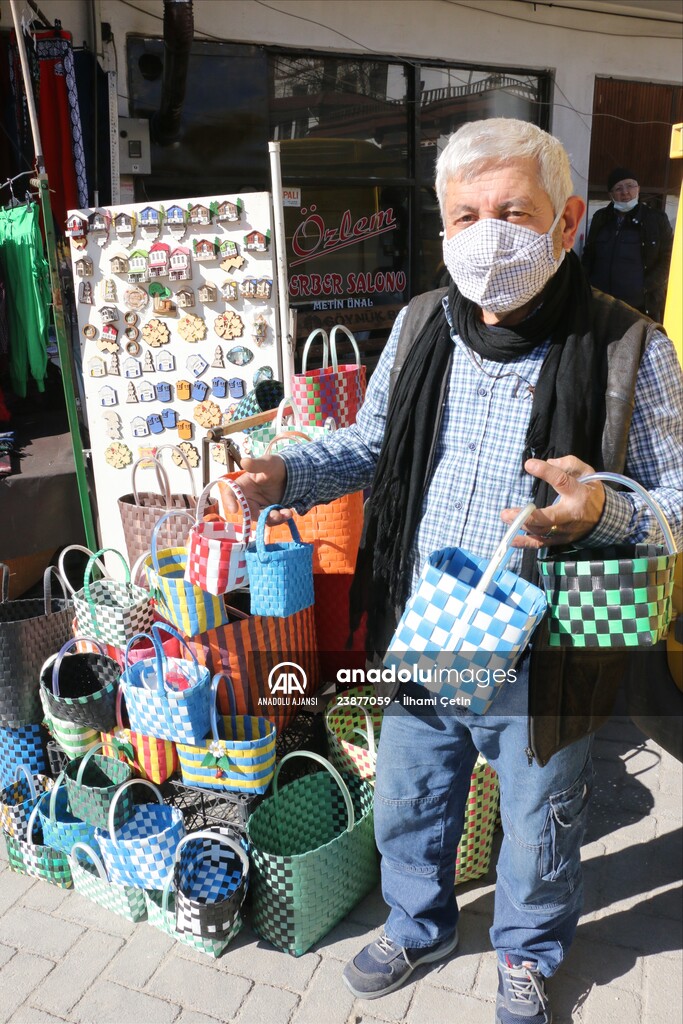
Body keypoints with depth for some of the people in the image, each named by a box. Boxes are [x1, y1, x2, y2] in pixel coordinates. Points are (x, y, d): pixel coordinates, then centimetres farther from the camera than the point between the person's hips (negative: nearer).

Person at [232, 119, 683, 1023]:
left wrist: (604, 511, -31)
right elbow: (371, 443, 10)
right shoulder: (419, 326, -2)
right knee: (406, 807, 25)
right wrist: (287, 473, -8)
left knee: (538, 828, 22)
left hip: (538, 664, -3)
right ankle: (419, 925, 57)